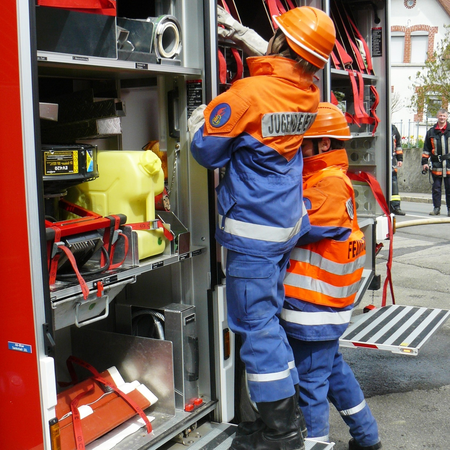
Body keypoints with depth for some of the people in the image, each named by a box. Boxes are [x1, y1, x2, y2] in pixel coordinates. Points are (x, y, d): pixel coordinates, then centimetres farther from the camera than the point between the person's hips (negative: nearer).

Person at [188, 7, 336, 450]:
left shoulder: (248, 92, -20)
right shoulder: (309, 94, 2)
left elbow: (207, 151, -12)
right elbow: (283, 67, 27)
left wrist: (197, 123, 9)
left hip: (253, 230, -8)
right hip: (289, 220, 8)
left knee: (256, 321, 1)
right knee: (269, 314, 21)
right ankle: (288, 411, 34)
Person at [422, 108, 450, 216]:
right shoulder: (431, 132, 11)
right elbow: (426, 148, 13)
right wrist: (424, 162, 6)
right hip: (436, 164, 2)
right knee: (436, 187, 5)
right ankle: (436, 208, 12)